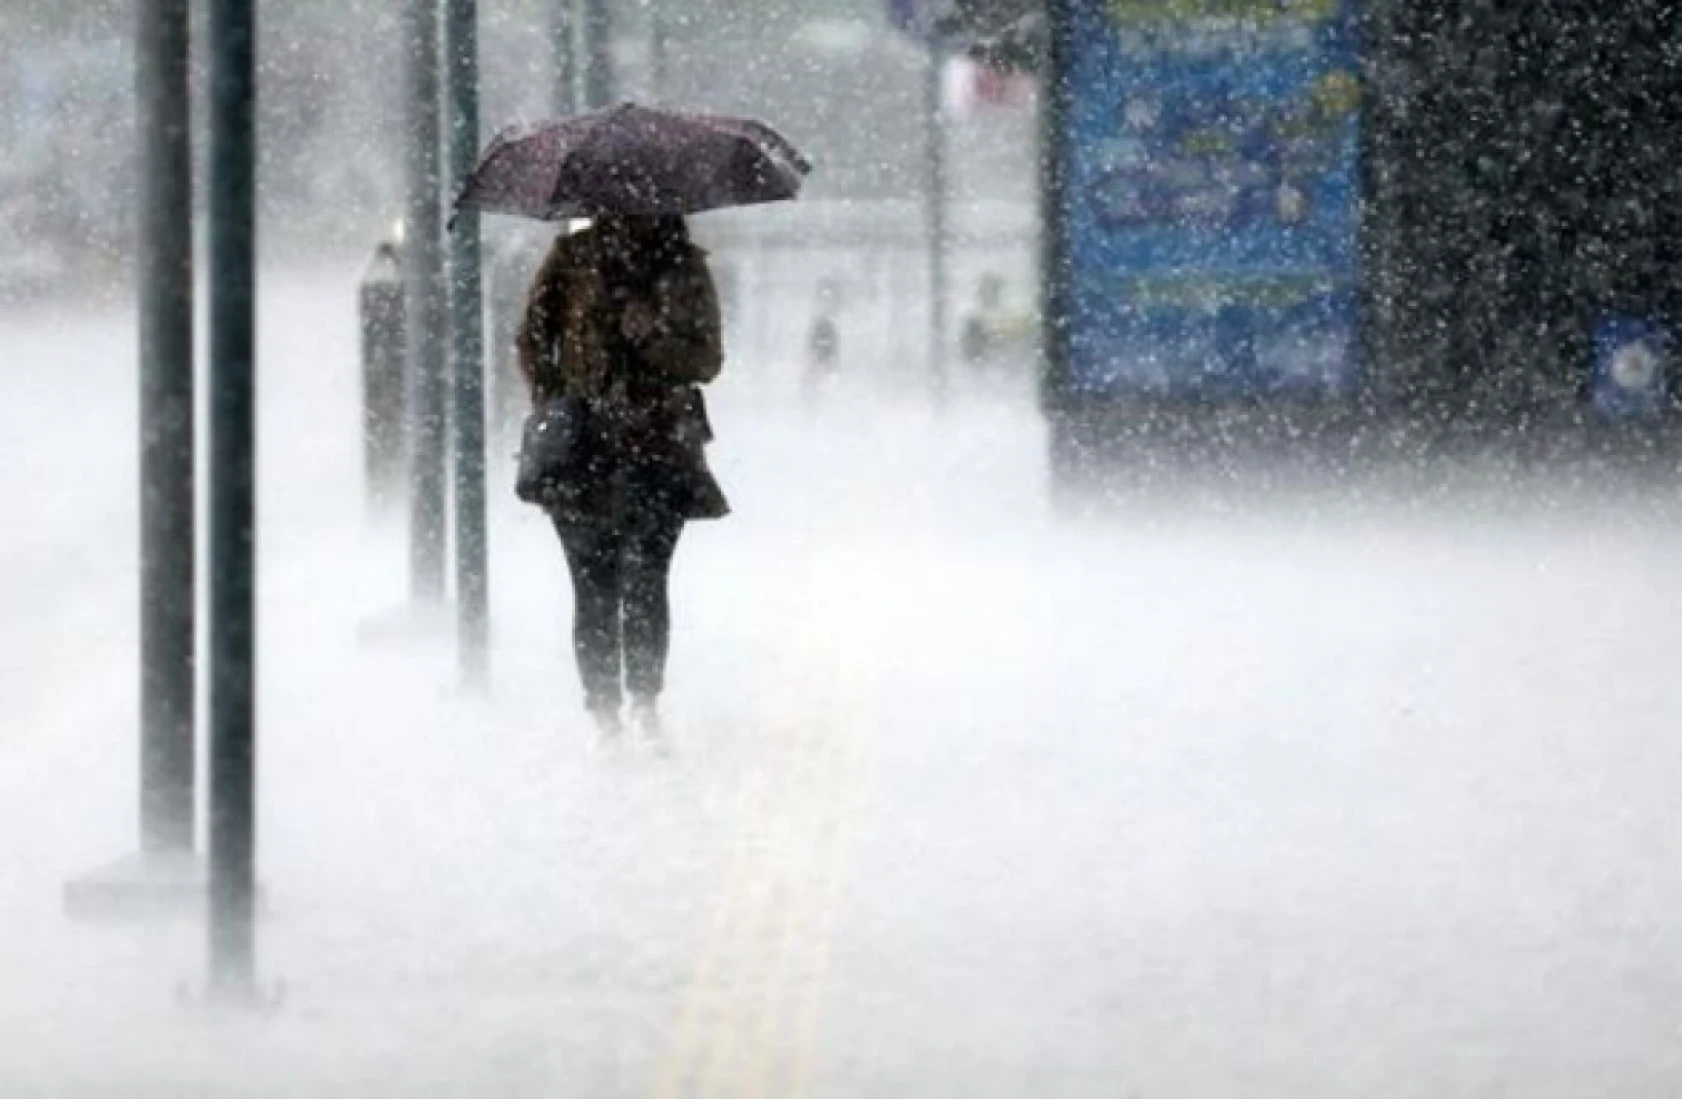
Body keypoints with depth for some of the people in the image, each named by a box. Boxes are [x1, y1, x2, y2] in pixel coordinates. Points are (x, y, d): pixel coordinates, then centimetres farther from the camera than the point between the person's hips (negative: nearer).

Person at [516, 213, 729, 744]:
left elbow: (707, 360, 5)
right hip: (584, 449, 0)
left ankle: (645, 702, 3)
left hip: (660, 447, 0)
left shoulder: (685, 268, 7)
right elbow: (534, 339, 8)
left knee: (646, 580, -8)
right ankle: (605, 714, 4)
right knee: (595, 589, -2)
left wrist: (648, 339, -12)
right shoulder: (572, 258, 5)